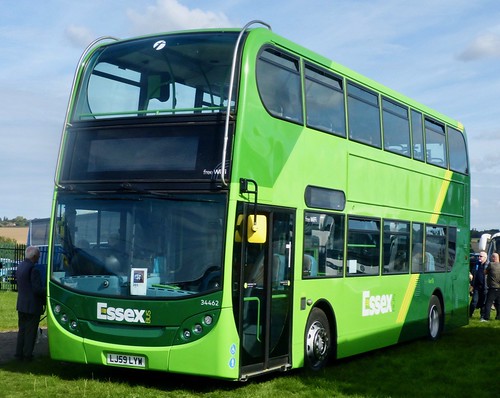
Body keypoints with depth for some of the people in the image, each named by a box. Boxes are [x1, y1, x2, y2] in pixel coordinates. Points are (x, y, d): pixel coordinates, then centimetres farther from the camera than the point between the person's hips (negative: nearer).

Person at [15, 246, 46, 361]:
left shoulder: (20, 266, 7)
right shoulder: (33, 269, -21)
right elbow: (37, 289, -24)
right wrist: (48, 291, -7)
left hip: (21, 305, 9)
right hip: (32, 306, -8)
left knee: (22, 330, 17)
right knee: (30, 332, 2)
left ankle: (19, 354, 22)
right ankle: (27, 355, 8)